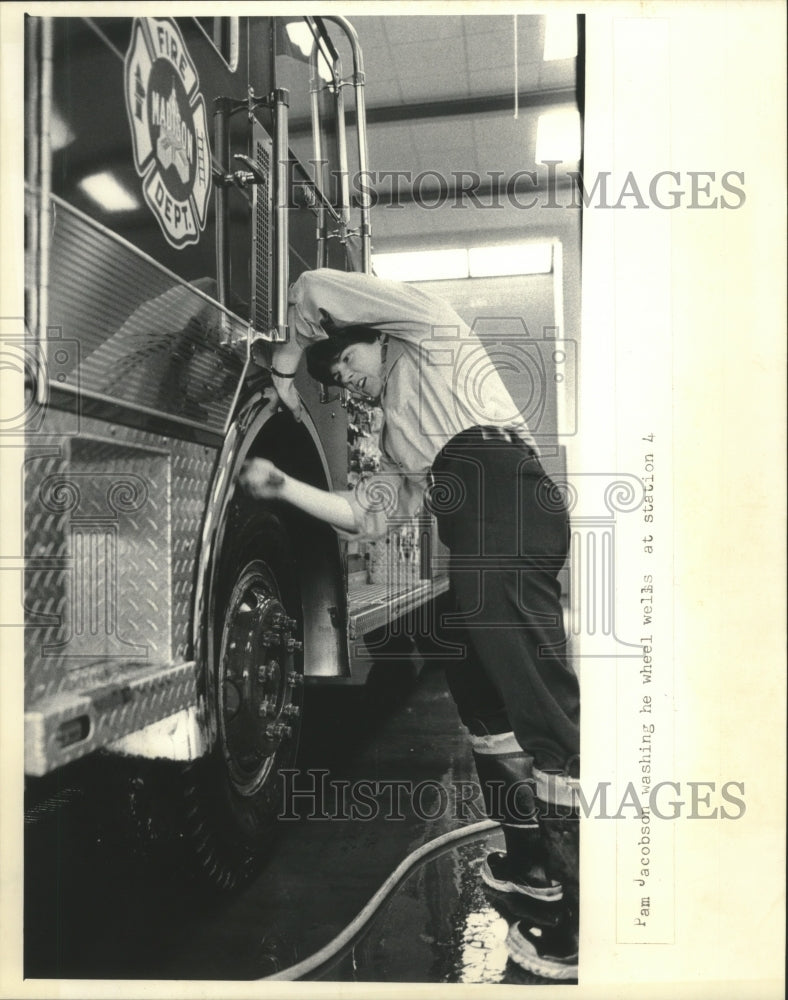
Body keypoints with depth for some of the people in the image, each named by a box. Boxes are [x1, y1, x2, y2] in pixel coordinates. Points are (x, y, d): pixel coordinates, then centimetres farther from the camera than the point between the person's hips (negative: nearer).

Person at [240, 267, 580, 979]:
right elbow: (364, 515, 22)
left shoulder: (426, 328, 18)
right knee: (480, 690, 17)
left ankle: (584, 923, -3)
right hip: (485, 544, 10)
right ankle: (532, 861, 31)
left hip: (504, 503, -10)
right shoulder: (402, 447, 34)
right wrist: (280, 486, 21)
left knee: (540, 701, -10)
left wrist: (286, 361, 26)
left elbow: (315, 289, 14)